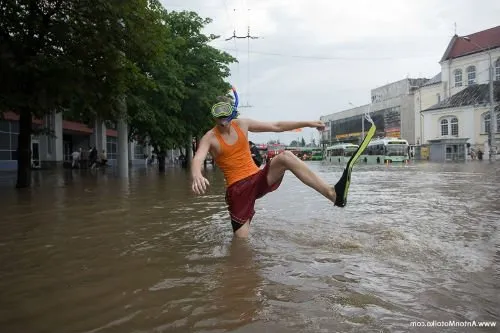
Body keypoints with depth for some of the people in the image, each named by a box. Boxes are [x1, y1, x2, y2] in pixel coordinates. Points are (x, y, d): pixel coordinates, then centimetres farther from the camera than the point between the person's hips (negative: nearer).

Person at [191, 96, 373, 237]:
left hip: (258, 179, 3)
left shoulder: (242, 124, 7)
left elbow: (276, 126, 11)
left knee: (285, 156, -27)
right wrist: (197, 177, -50)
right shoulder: (210, 138, -6)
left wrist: (307, 123, 6)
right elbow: (197, 159, -25)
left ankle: (334, 193, -41)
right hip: (237, 188, -2)